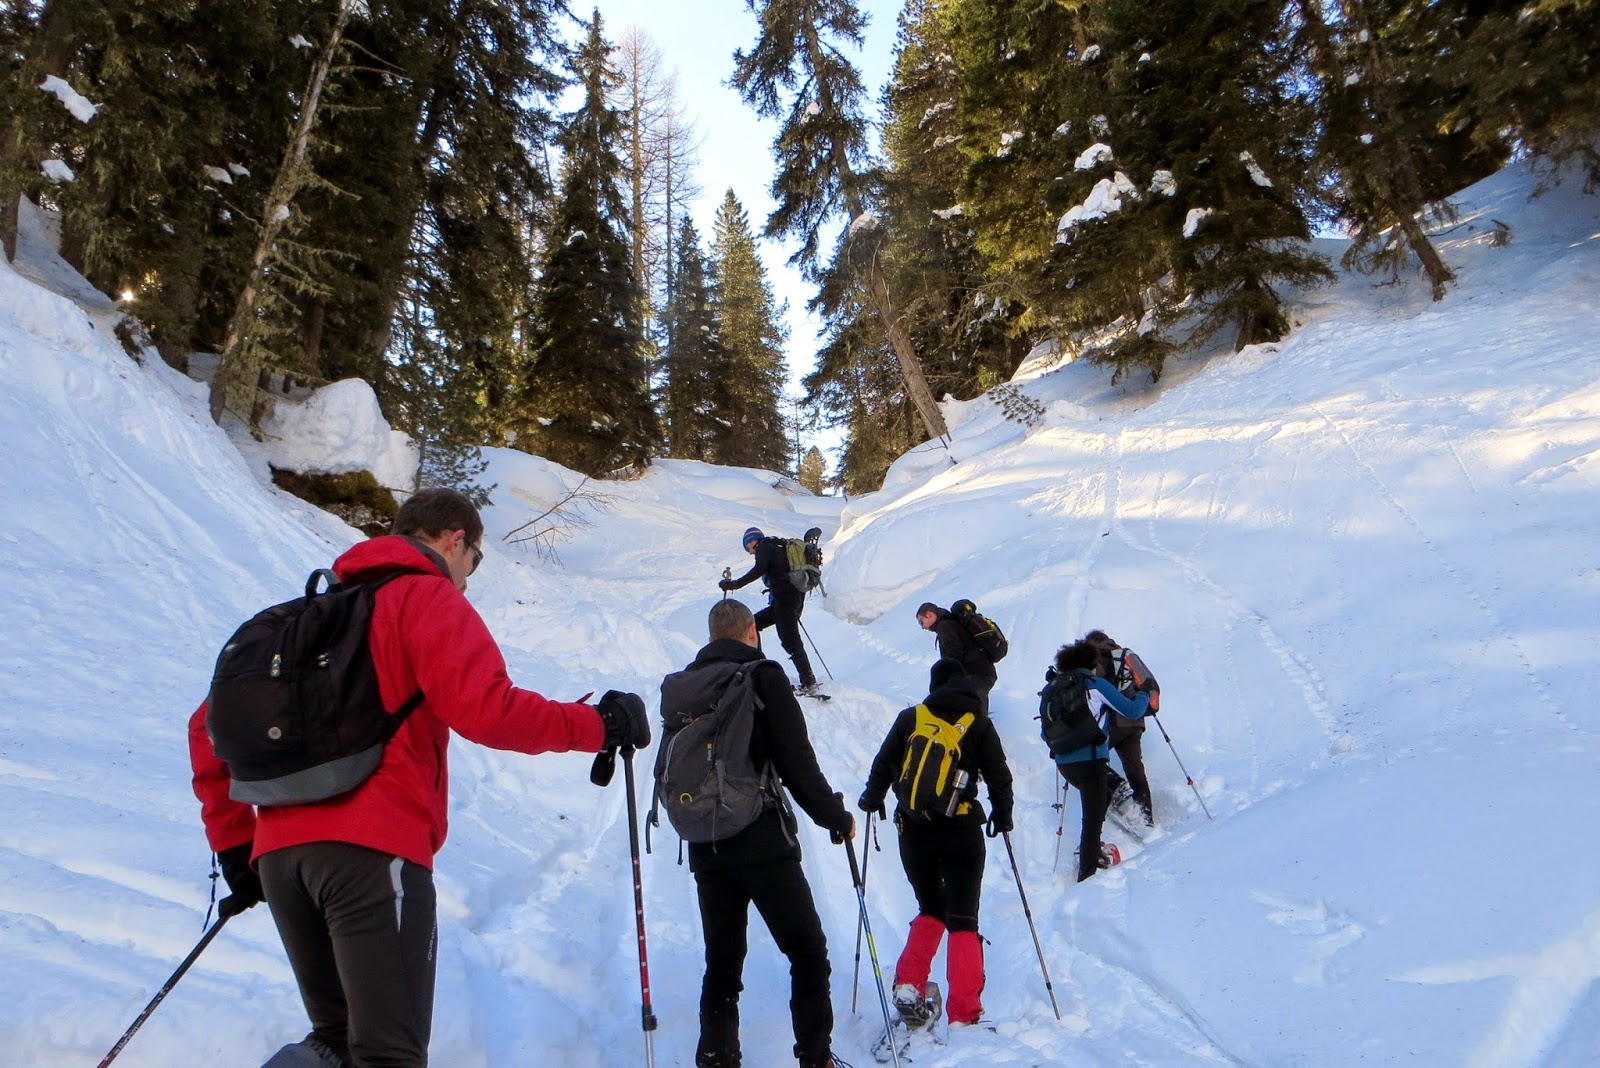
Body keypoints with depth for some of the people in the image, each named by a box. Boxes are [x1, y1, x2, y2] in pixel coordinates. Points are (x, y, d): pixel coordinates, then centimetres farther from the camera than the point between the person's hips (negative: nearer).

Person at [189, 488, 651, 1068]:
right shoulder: (428, 597, 1)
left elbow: (211, 725, 22)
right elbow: (485, 708, -15)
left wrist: (235, 846, 23)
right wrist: (597, 726, -4)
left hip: (277, 853, 7)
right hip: (373, 850, -7)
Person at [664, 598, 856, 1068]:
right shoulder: (763, 677, -8)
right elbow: (798, 764, -11)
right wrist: (837, 818, 1)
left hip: (704, 849, 5)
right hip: (763, 843, -5)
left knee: (721, 961, 16)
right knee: (808, 953, 8)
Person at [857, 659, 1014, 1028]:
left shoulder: (909, 719, 4)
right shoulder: (979, 723, 2)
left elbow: (883, 765, 5)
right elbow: (999, 776, 3)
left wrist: (871, 800, 22)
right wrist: (1002, 817, 19)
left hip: (913, 831, 2)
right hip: (962, 833, -2)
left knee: (931, 911, 21)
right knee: (963, 921, 4)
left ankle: (909, 986, 8)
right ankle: (964, 1014, -3)